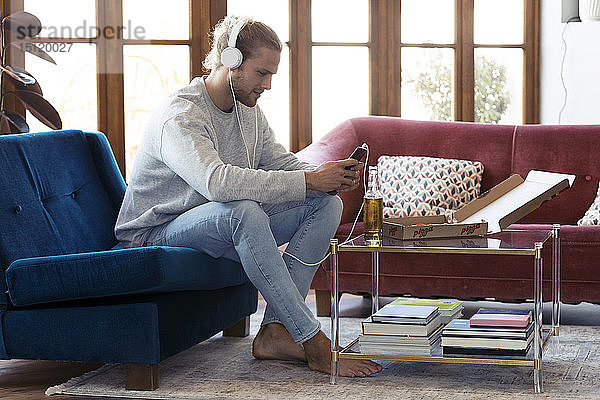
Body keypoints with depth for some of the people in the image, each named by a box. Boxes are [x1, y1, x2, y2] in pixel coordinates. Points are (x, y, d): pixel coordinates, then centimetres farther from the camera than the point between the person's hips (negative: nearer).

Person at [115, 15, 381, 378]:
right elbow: (218, 182, -39)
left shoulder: (249, 110, 7)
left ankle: (275, 331, -19)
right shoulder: (179, 116, -23)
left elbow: (280, 162, 9)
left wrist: (329, 177, -14)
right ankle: (313, 344, -34)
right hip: (158, 235, -8)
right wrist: (307, 181, -38)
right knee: (243, 212, -40)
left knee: (326, 204, -9)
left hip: (230, 226, 9)